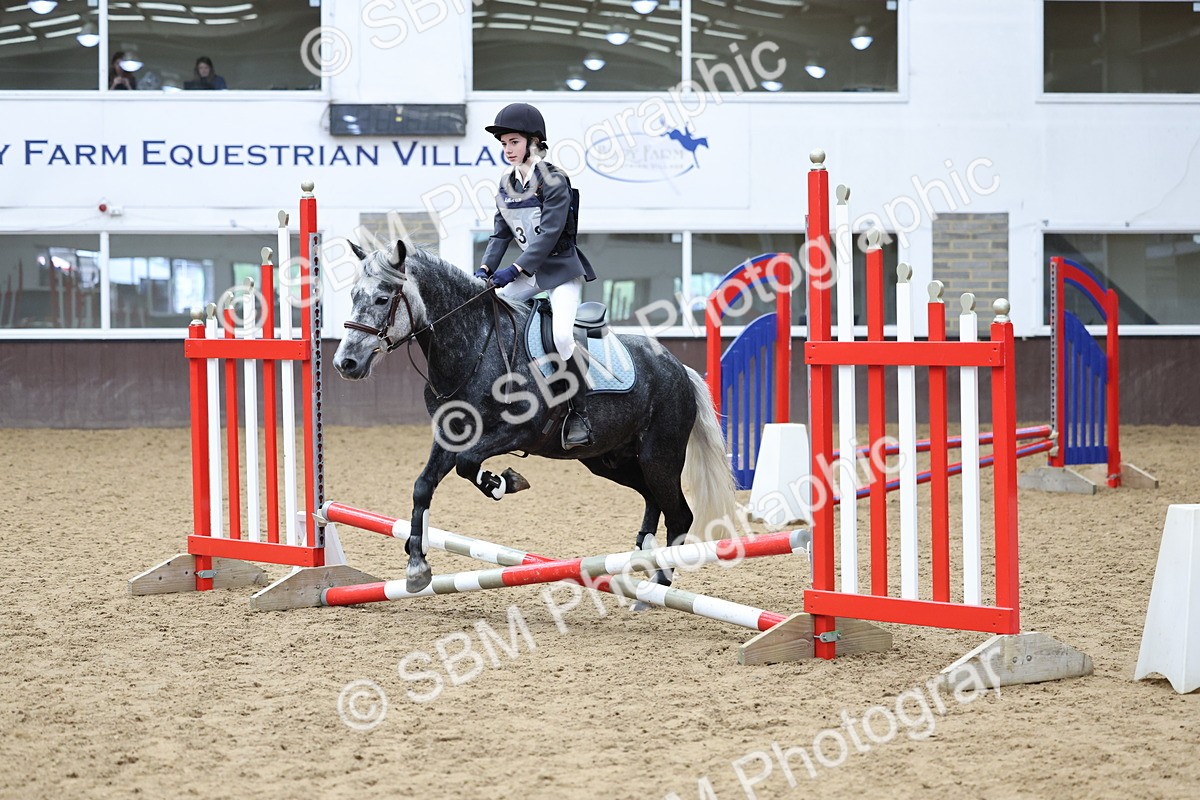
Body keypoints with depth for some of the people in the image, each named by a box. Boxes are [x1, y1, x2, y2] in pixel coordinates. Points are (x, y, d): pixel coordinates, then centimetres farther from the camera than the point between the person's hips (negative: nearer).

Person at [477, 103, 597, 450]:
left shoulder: (553, 181, -15)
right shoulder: (507, 185, 7)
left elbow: (549, 233, -22)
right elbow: (501, 234, 9)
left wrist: (515, 270, -28)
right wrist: (485, 269, -7)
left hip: (562, 268, -8)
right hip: (530, 272, 8)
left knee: (563, 334, -28)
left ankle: (580, 413, -17)